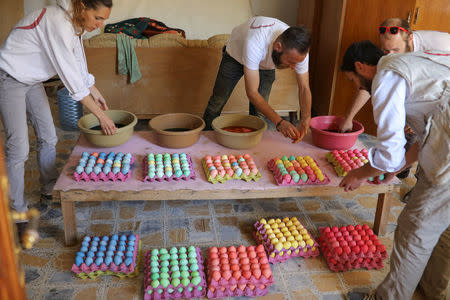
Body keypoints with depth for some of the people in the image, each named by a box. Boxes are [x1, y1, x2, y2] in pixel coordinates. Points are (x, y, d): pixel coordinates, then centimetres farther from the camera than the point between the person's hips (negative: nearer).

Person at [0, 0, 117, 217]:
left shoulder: (74, 24, -3)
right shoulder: (58, 23, -31)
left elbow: (79, 64, 11)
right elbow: (72, 79, -31)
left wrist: (95, 93, 12)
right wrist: (101, 116, -26)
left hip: (32, 80, 9)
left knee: (48, 137, 12)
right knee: (19, 148, -6)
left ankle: (49, 191, 29)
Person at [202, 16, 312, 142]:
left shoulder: (299, 50, -34)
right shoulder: (254, 43, -48)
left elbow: (304, 88, -22)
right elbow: (252, 93, -43)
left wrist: (305, 120, -39)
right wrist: (279, 122, -51)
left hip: (266, 65, 3)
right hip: (236, 55, -3)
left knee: (259, 111, -4)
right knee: (217, 101, 3)